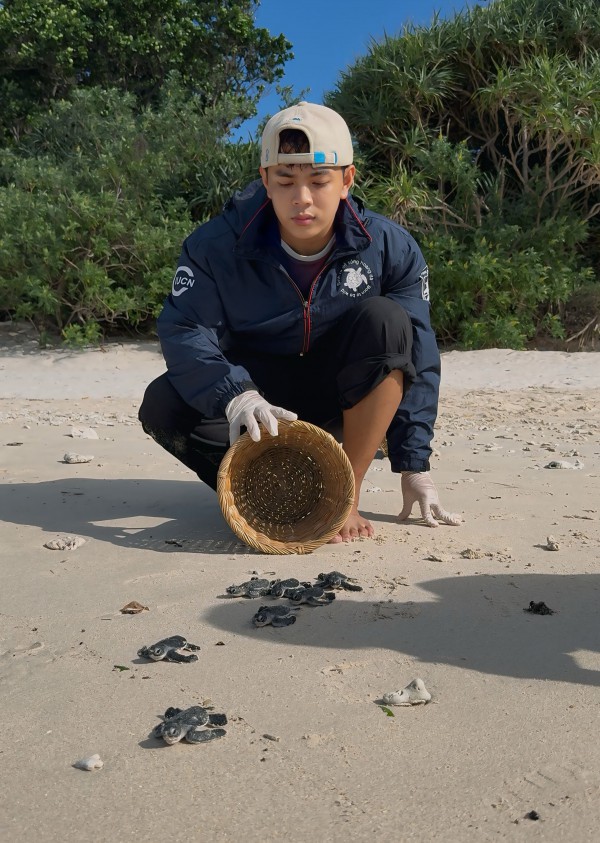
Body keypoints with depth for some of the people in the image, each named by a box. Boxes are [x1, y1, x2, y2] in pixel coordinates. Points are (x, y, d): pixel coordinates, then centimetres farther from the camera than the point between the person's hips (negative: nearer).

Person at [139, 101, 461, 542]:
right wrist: (235, 395, -44)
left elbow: (416, 358, -11)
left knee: (384, 320, -31)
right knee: (163, 406, -28)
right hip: (257, 389, 0)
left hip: (343, 393, 1)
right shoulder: (217, 244, -16)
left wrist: (414, 465, -12)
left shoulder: (392, 248, -14)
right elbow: (184, 331, -24)